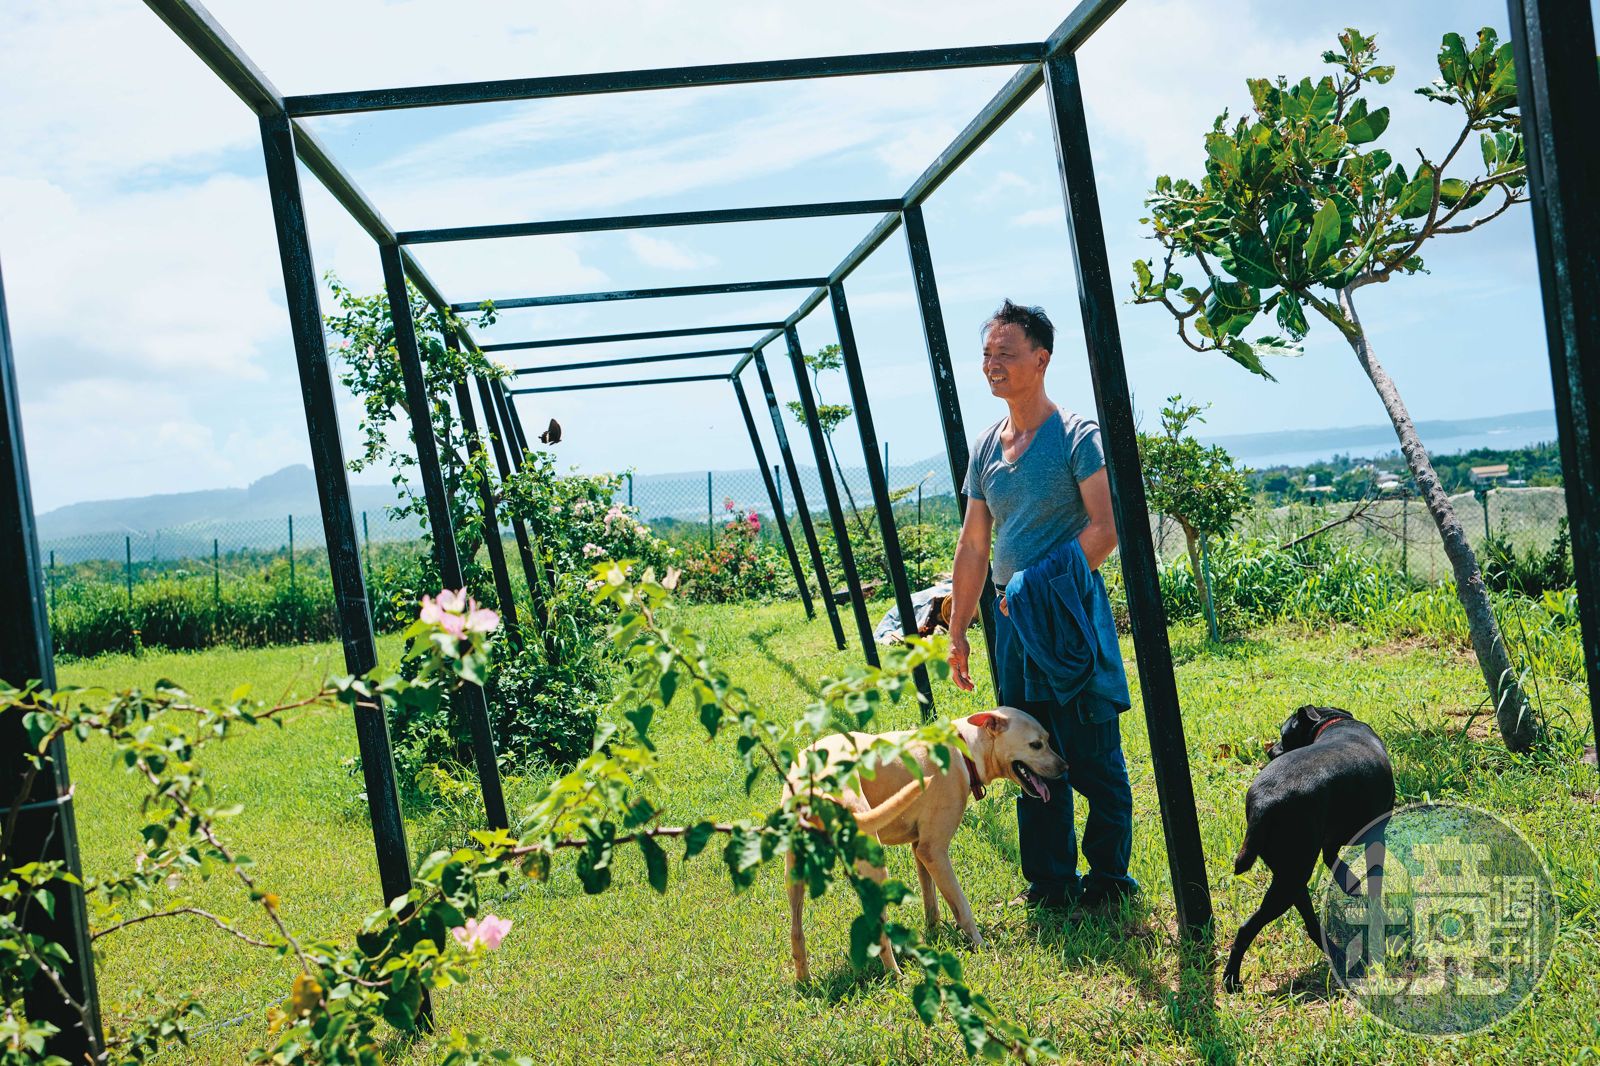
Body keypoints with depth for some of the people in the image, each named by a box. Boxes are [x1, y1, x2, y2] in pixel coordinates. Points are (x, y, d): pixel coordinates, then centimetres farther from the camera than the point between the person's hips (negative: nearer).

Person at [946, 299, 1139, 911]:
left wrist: (1044, 586, -20)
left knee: (1093, 758, 0)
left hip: (1070, 617, -6)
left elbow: (1106, 527, -16)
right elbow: (973, 545, 15)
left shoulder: (1076, 437, -8)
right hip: (1013, 621, 7)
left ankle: (1109, 879, 14)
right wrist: (957, 630, 13)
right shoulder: (986, 447, 12)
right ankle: (1050, 884, 21)